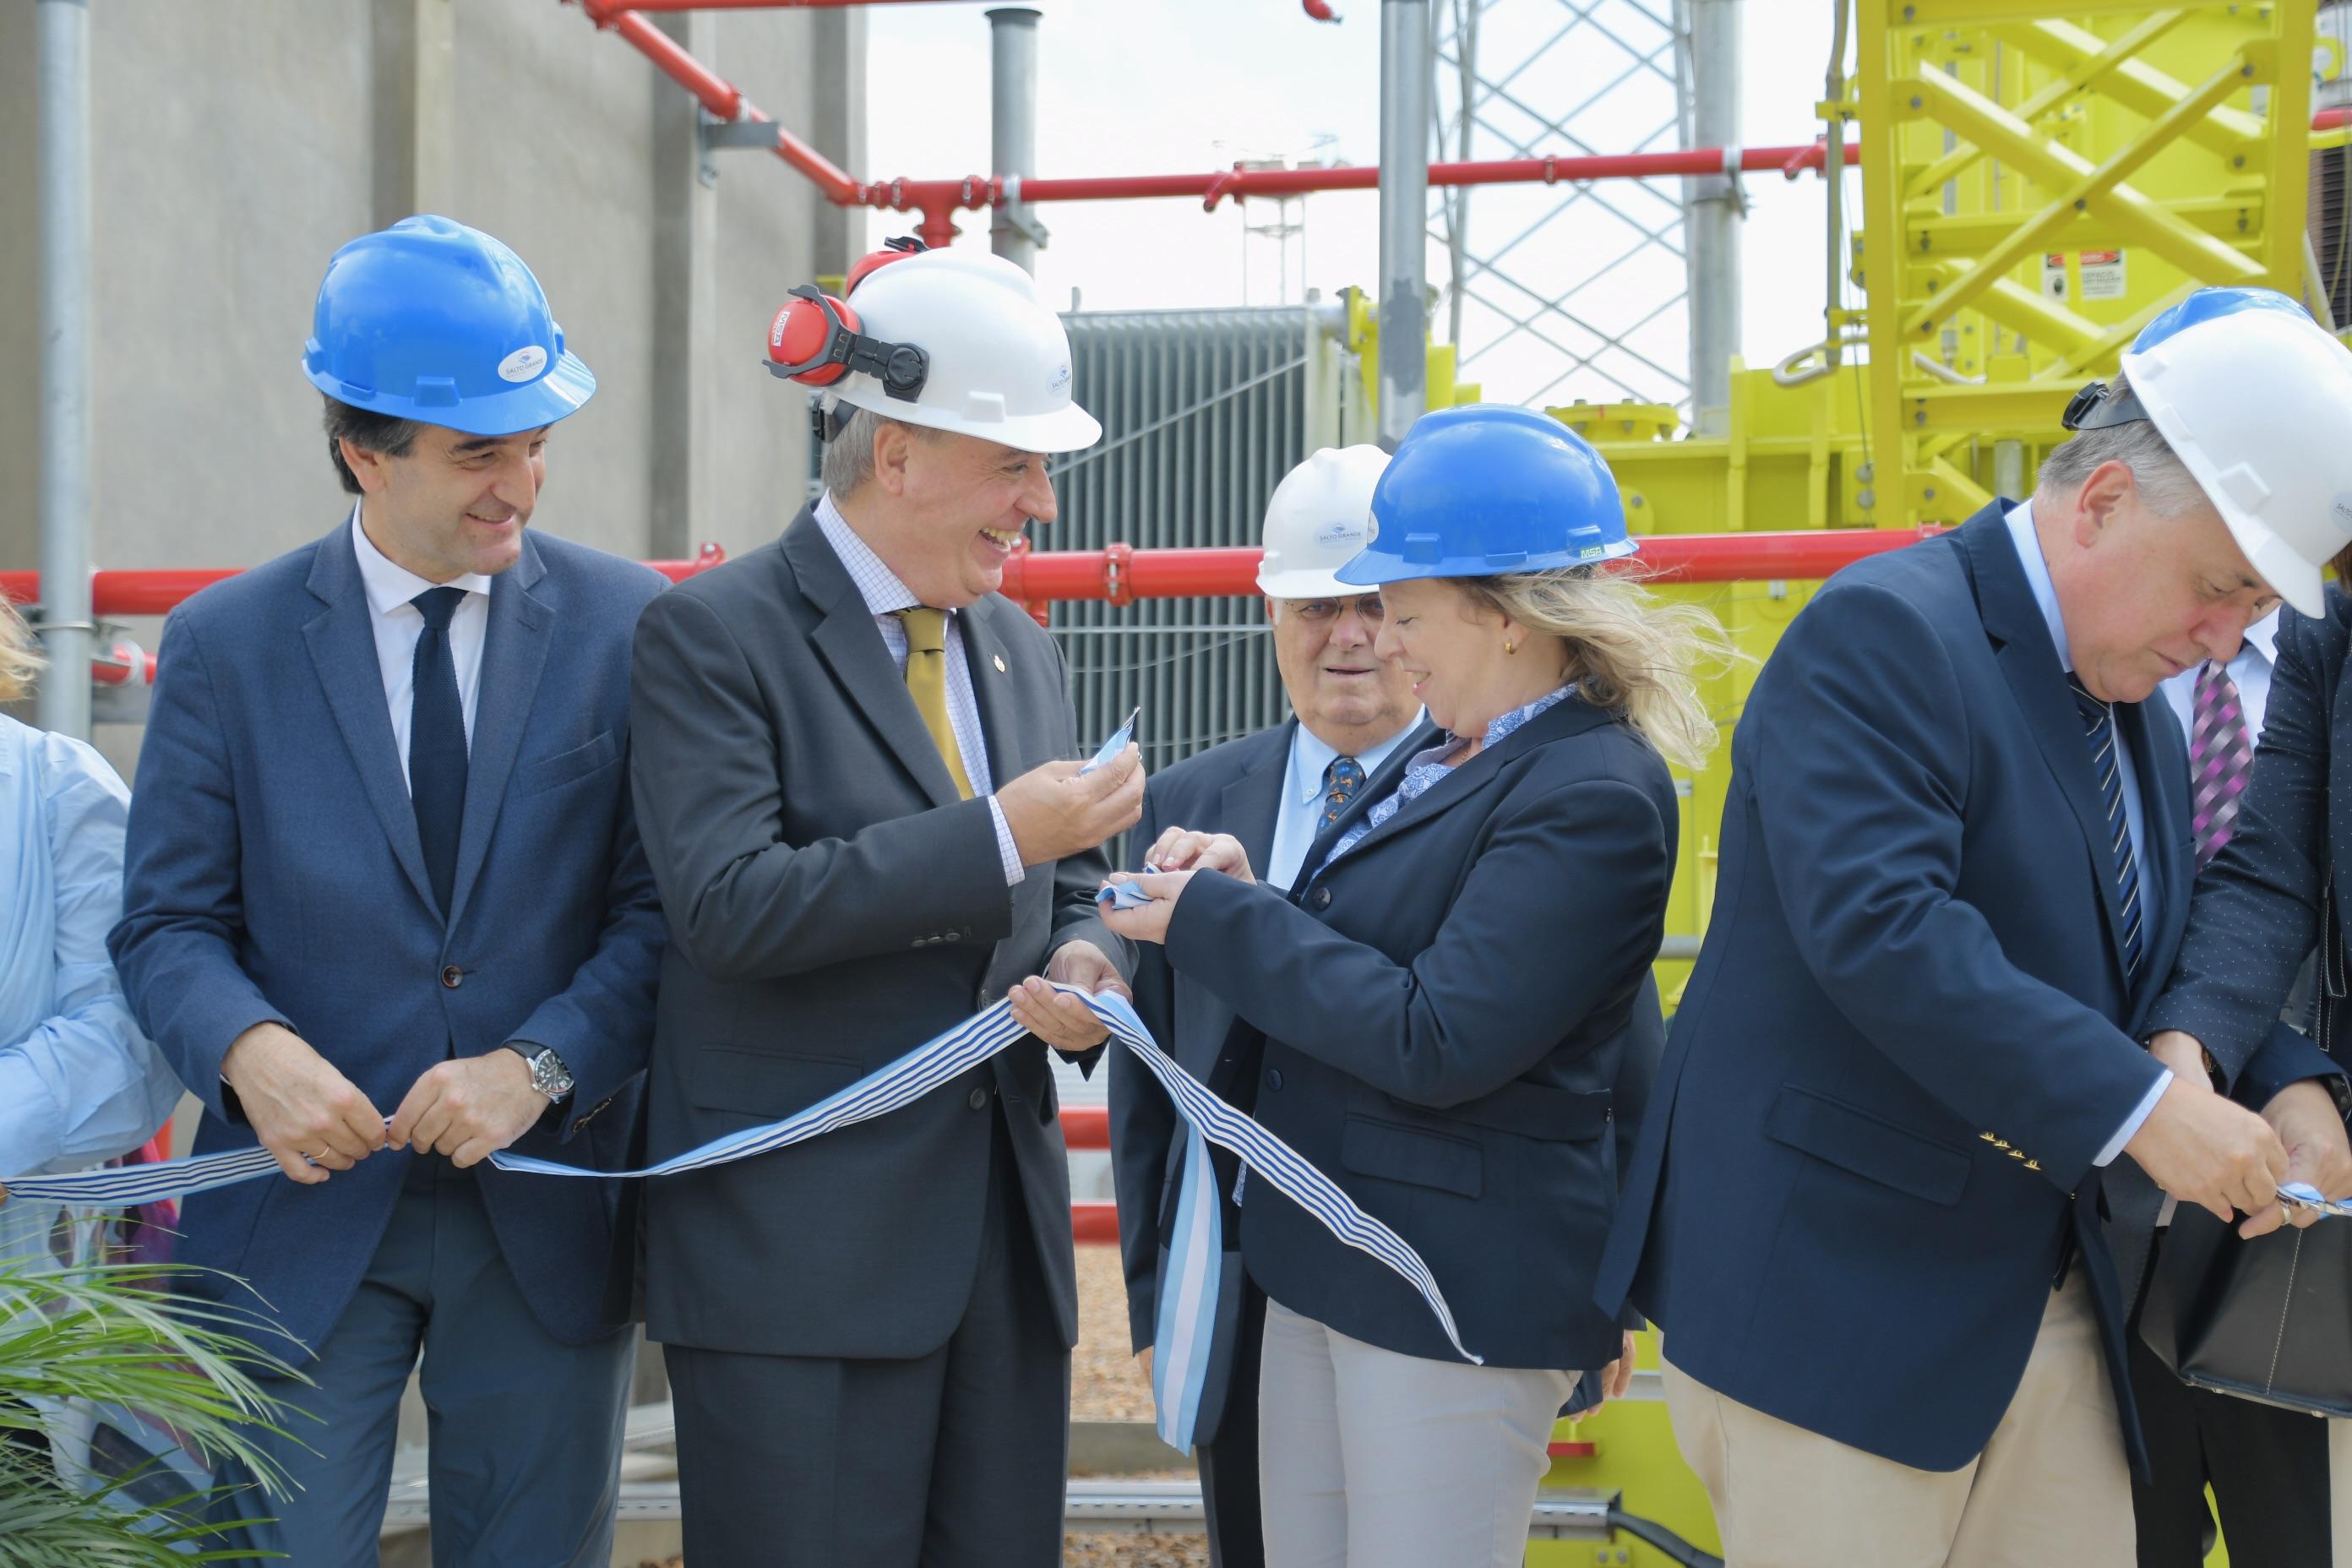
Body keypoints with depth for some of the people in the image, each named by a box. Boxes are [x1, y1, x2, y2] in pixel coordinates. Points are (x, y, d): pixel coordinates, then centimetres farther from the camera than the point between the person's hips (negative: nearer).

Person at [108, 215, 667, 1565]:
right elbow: (169, 922, 1)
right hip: (305, 1209, 0)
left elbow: (665, 906, -2)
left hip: (547, 1212, 1)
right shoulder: (227, 644, 1)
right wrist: (249, 1048, -19)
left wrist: (538, 1066, -16)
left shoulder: (623, 625, 0)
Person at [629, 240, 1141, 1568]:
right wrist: (999, 837, -21)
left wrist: (1087, 963, -3)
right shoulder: (715, 635, -8)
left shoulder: (1023, 650, 14)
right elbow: (729, 906, -19)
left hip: (1004, 1232, 7)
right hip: (798, 1245, -7)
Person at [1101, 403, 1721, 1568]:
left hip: (1457, 1291, -9)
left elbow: (1435, 1041, -23)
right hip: (1334, 1262, 9)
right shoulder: (1457, 755, 10)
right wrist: (1240, 893, -4)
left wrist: (1217, 919, -17)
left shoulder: (1591, 796, -18)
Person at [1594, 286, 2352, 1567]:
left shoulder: (2143, 723, 15)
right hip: (1840, 1303, -8)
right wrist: (2138, 1107, -28)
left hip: (2052, 1307, 9)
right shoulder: (1886, 633, -15)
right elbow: (1880, 928, -28)